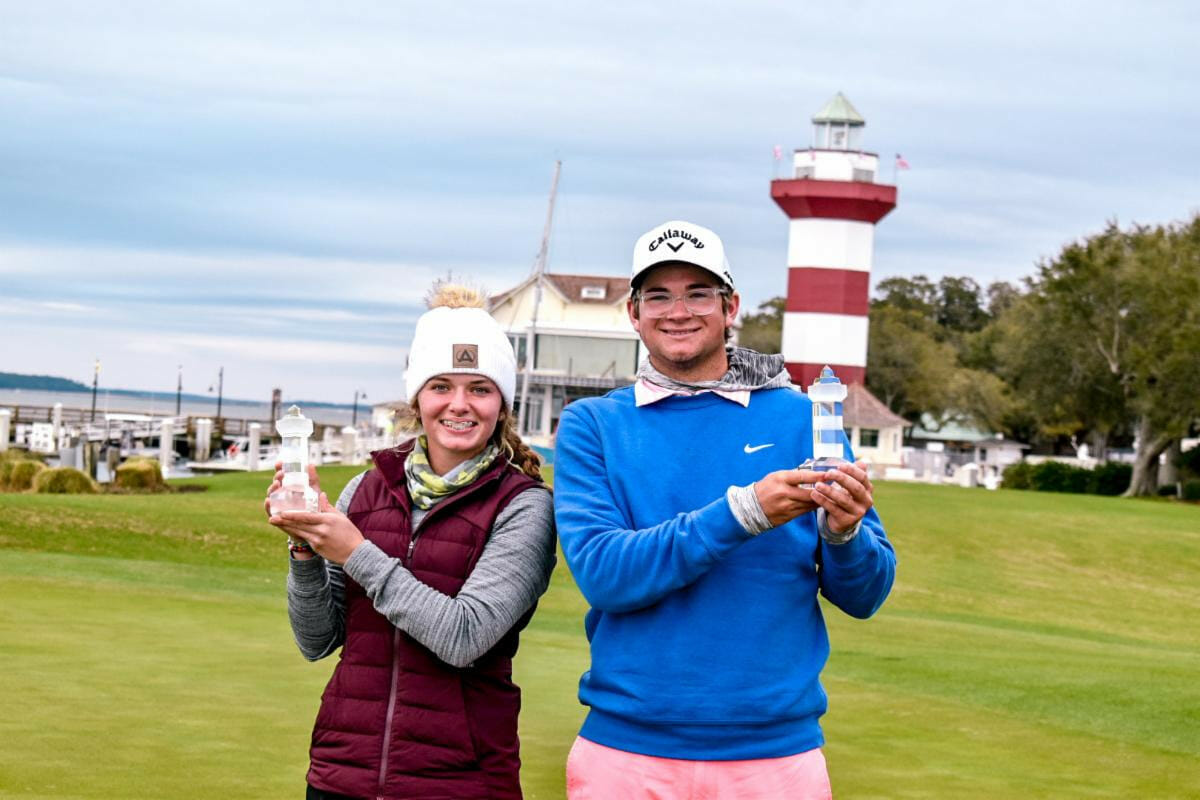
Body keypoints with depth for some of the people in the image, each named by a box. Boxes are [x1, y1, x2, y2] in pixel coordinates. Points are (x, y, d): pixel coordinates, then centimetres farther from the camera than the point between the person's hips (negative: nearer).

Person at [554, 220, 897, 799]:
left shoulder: (801, 419, 4)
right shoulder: (592, 425, 2)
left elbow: (864, 597, 3)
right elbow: (599, 572, -12)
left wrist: (843, 533, -18)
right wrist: (741, 513, -21)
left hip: (777, 753, 1)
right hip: (626, 748, 0)